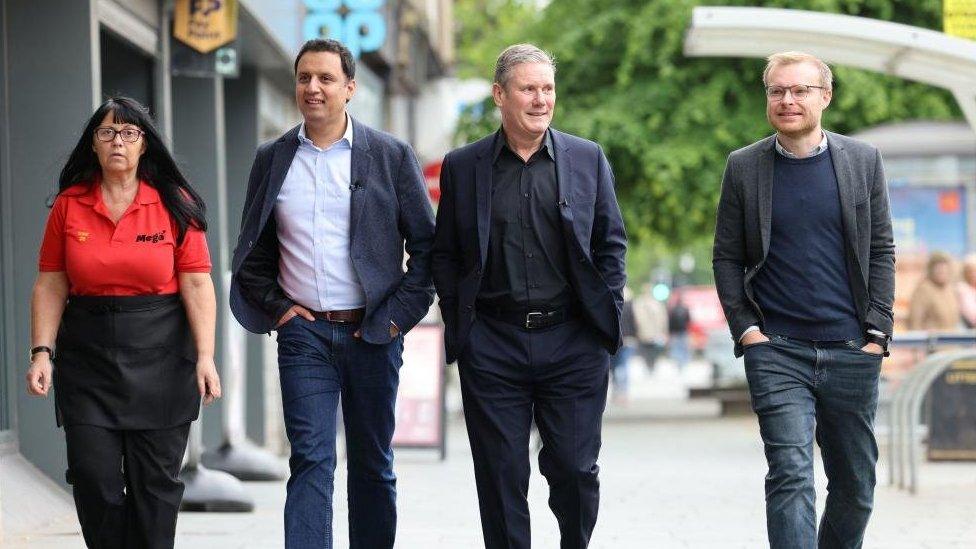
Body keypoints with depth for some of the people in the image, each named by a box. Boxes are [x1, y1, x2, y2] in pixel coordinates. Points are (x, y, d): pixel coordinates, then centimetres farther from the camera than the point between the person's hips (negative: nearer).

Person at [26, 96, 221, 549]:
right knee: (94, 478, -3)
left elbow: (196, 285, -3)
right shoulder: (69, 205, 5)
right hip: (87, 357, 1)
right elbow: (50, 286, 4)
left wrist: (205, 356, -12)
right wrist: (42, 352, -7)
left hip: (160, 358, -1)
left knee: (156, 482, 2)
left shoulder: (174, 204, 1)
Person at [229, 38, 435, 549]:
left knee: (373, 464, 9)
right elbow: (252, 250, 14)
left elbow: (426, 245, 2)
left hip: (373, 331, 0)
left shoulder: (391, 156, 1)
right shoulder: (272, 159, 7)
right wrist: (275, 307, 3)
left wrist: (400, 314, -5)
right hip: (305, 332, 0)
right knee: (310, 460, -8)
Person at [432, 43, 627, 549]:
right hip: (492, 344, 0)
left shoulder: (588, 159, 7)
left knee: (575, 469, 1)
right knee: (501, 477, 3)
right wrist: (456, 325, 2)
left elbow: (611, 243, 10)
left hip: (573, 341, 0)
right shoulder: (462, 166, 6)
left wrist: (607, 314, 3)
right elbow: (445, 255, 9)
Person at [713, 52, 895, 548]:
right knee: (791, 475, -13)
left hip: (852, 353, 2)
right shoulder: (744, 167, 3)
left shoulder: (863, 161, 5)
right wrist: (744, 327, -5)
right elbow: (726, 257, 6)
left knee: (856, 484, 10)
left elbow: (881, 250, 6)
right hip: (777, 353, -2)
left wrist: (877, 330, -2)